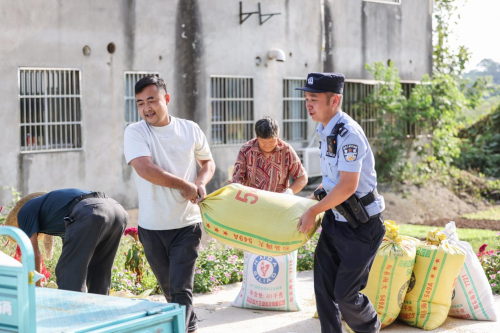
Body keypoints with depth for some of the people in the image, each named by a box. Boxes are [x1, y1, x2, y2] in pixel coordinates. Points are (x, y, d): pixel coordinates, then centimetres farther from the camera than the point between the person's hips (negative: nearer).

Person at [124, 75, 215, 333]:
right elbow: (145, 169, -22)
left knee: (181, 289, -9)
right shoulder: (135, 132, -7)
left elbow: (208, 161, 17)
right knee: (169, 289, 17)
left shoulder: (190, 129, 1)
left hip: (186, 225, -1)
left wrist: (201, 182, -5)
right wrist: (184, 185, -17)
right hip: (152, 227, 1)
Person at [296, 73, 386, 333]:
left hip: (361, 224, -9)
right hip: (335, 219, 9)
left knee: (345, 293, -2)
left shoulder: (349, 134, -23)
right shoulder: (325, 130, 6)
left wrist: (313, 211, -17)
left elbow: (347, 186, -26)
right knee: (323, 286, 7)